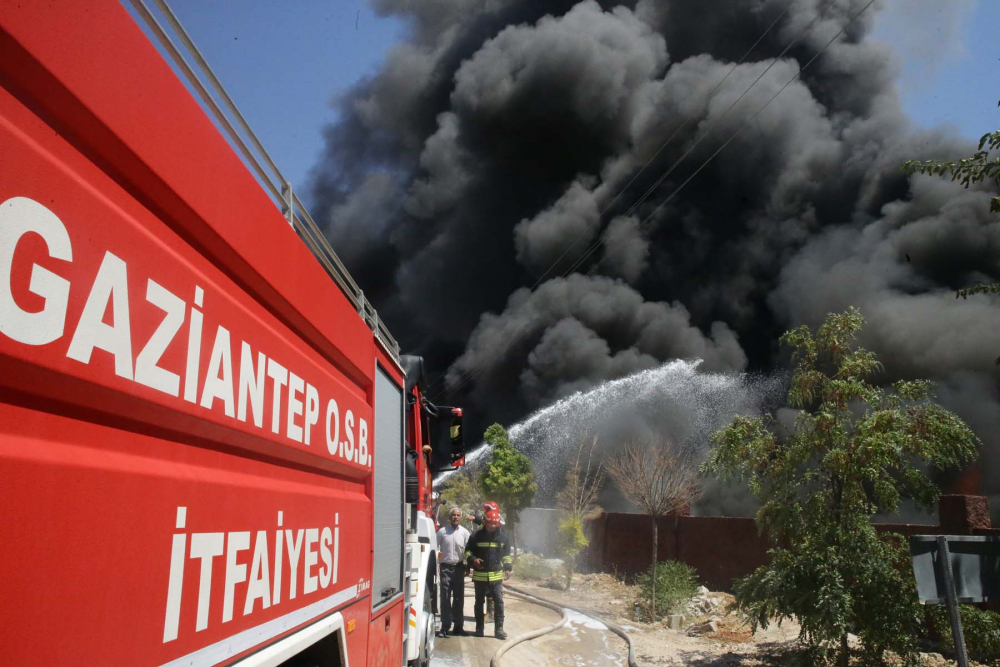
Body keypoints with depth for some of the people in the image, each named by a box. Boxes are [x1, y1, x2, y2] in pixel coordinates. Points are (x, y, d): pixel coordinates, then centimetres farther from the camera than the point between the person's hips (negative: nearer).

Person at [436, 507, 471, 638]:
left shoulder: (464, 532, 3)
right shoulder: (442, 531, 1)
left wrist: (468, 566, 1)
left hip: (459, 567, 1)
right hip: (445, 567, -1)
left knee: (459, 597, 7)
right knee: (445, 598, -2)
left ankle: (458, 626, 15)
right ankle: (445, 627, 2)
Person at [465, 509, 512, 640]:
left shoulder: (503, 536, 3)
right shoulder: (477, 536, -4)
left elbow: (506, 554, 14)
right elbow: (468, 551, 5)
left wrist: (508, 568, 3)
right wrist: (473, 559, -14)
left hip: (497, 575, 1)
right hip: (479, 575, -1)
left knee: (499, 602, -4)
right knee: (479, 602, 10)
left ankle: (499, 629, 3)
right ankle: (479, 628, 22)